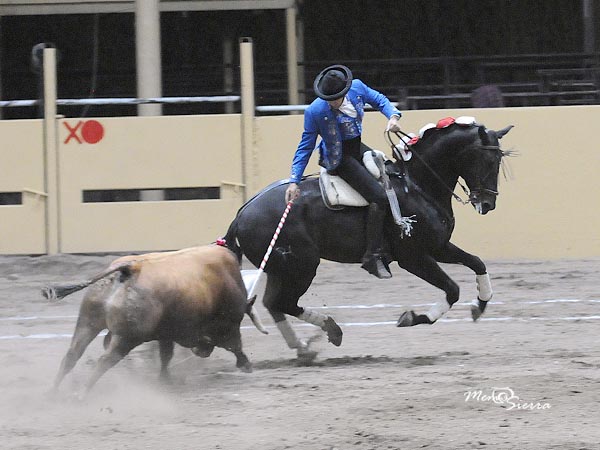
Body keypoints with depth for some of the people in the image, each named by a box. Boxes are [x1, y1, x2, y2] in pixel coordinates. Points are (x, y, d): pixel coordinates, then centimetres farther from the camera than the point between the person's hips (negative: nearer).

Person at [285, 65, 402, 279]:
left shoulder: (357, 87, -10)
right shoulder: (315, 111, -21)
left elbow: (379, 100, 9)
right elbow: (305, 147, -13)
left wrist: (393, 116, -12)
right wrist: (294, 181, -18)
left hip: (358, 148, 7)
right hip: (340, 159, -7)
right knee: (379, 196, -21)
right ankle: (373, 257, -19)